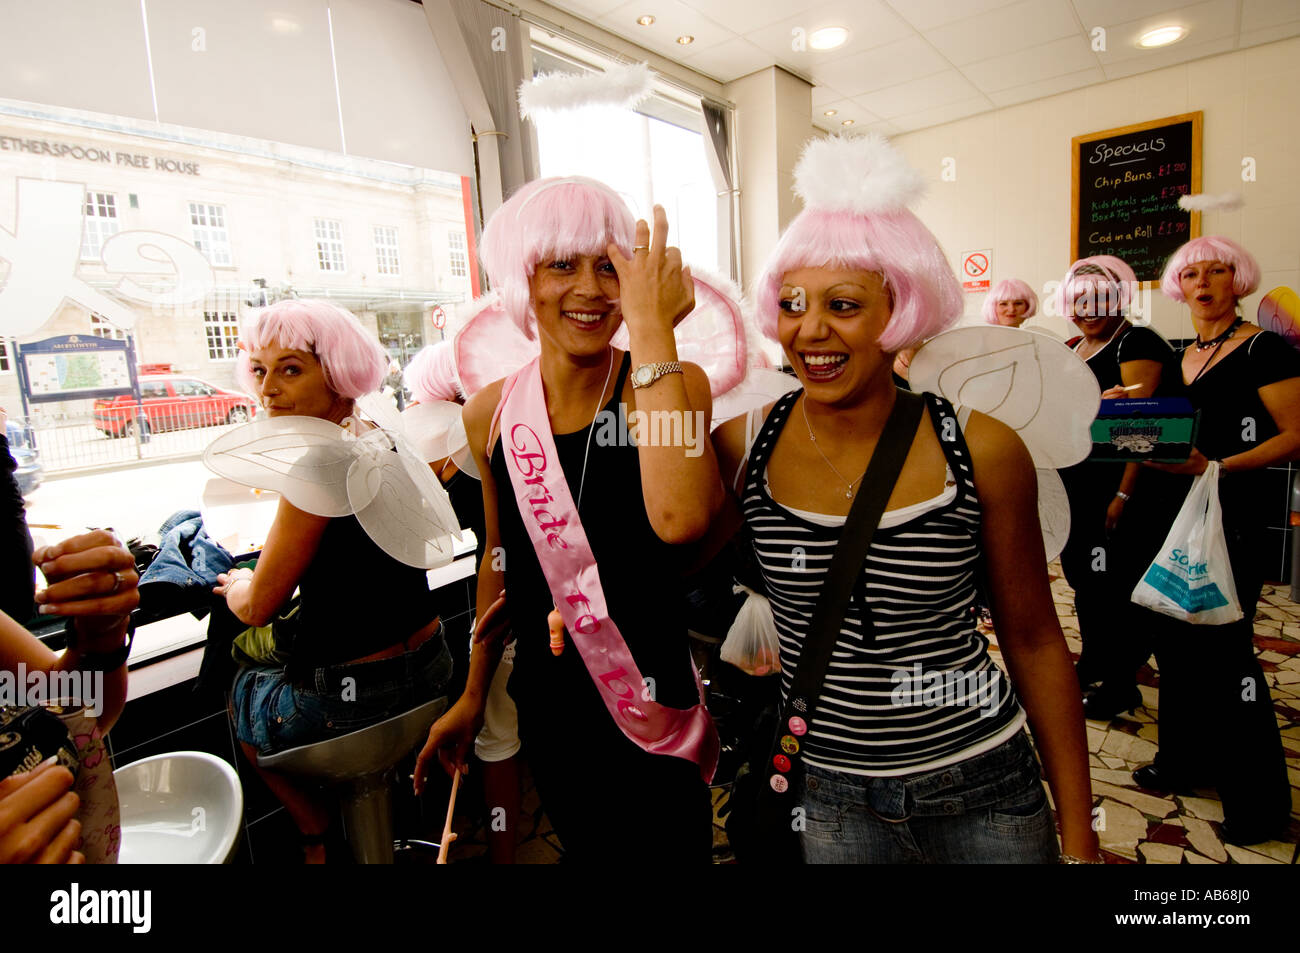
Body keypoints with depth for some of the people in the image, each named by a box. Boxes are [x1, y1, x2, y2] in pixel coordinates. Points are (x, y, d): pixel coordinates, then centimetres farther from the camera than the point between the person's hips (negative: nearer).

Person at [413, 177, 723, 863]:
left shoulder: (673, 385, -14)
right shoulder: (491, 413, -4)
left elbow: (680, 517, -35)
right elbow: (501, 556, 8)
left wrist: (652, 330, -31)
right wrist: (472, 695, 16)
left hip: (656, 702, -3)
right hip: (547, 708, 4)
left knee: (681, 850, 16)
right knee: (586, 849, 24)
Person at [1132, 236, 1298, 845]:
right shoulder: (1182, 355, 14)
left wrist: (1217, 466, -24)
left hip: (1236, 509, -7)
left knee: (1224, 642, -4)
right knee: (1176, 634, 11)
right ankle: (1186, 759, 28)